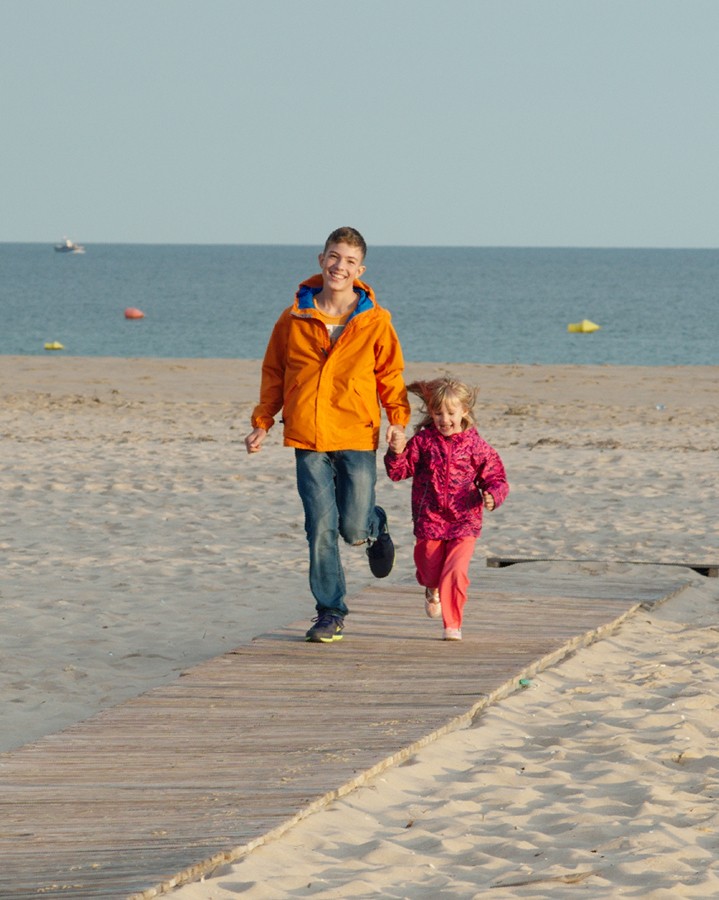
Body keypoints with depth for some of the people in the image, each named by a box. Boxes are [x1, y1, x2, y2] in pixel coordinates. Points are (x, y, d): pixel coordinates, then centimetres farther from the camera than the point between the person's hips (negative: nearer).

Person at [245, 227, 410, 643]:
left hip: (357, 437, -1)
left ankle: (375, 525, 35)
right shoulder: (295, 318, 3)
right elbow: (274, 373, 12)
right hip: (307, 438, 1)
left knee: (354, 528, -3)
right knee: (321, 527, -3)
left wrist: (398, 419, -5)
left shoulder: (375, 321, -1)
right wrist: (262, 423, 7)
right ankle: (330, 611, 9)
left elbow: (390, 374, 8)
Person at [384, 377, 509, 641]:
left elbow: (495, 477, 3)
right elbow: (399, 471, 2)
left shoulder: (475, 446, -2)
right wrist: (397, 452, -17)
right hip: (429, 522, 2)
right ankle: (432, 590, 53)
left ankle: (452, 624, -2)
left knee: (455, 573, -16)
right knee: (430, 571, 14)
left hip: (464, 523, -2)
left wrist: (492, 495, -18)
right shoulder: (422, 441, 0)